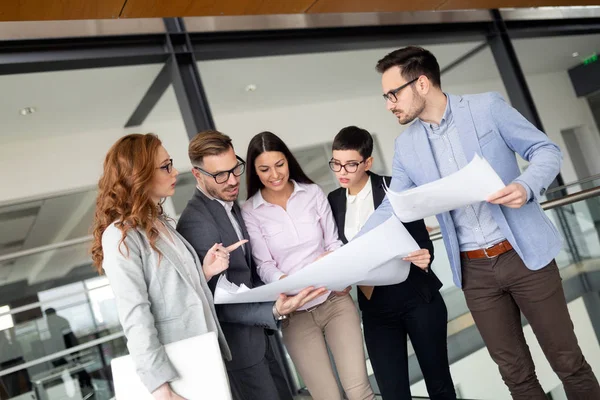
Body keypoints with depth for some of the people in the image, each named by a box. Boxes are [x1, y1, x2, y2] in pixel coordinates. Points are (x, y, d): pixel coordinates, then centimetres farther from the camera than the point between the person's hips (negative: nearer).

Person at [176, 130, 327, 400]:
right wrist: (274, 312, -32)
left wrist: (274, 298, 1)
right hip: (237, 345, -8)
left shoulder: (230, 203, 6)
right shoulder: (195, 222, -23)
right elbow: (218, 304, -22)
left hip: (257, 334, 8)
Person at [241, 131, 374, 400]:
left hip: (336, 299, 2)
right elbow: (264, 266, -8)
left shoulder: (313, 193, 3)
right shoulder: (250, 212, -4)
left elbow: (334, 243, 5)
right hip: (296, 313, -1)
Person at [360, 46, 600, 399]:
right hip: (475, 270, 3)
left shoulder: (487, 107, -5)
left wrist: (526, 186, -23)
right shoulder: (406, 146, 5)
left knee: (568, 361, 9)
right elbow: (390, 209, 9)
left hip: (523, 253, -3)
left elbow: (546, 150, -2)